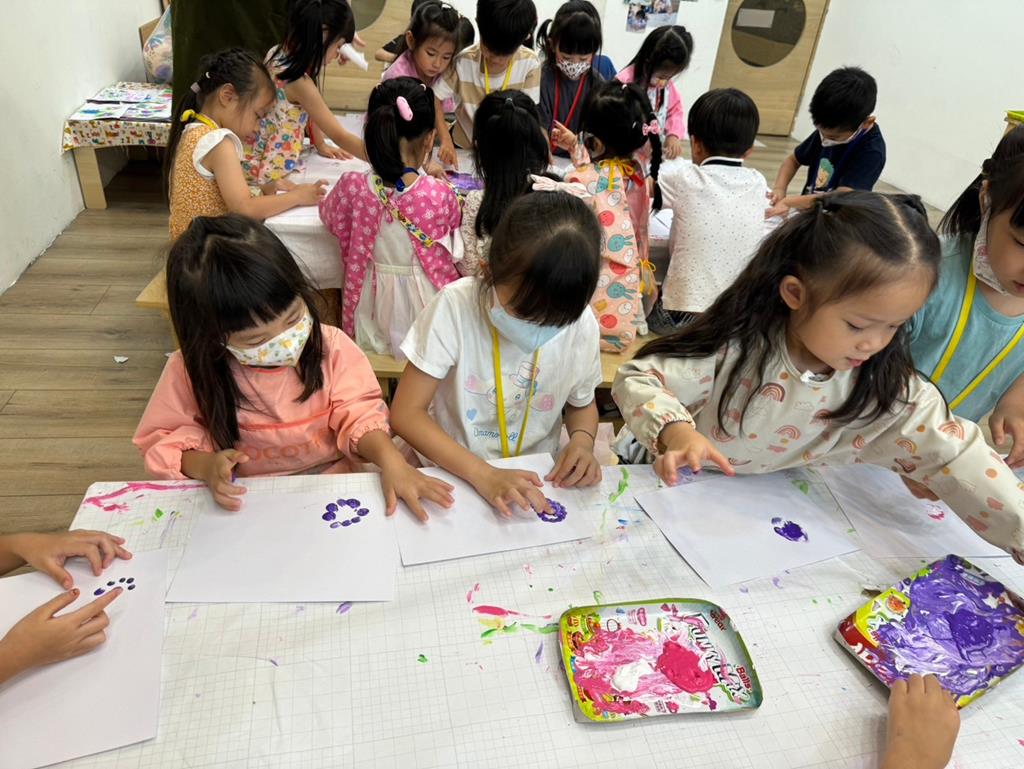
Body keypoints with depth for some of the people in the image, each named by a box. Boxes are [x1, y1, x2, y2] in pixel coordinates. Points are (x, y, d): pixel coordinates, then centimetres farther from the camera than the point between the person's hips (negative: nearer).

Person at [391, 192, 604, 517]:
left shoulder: (581, 325, -9)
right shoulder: (456, 306, -17)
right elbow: (405, 413, -17)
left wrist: (582, 440, -13)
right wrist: (483, 475, -28)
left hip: (535, 482, 3)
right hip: (453, 475, -2)